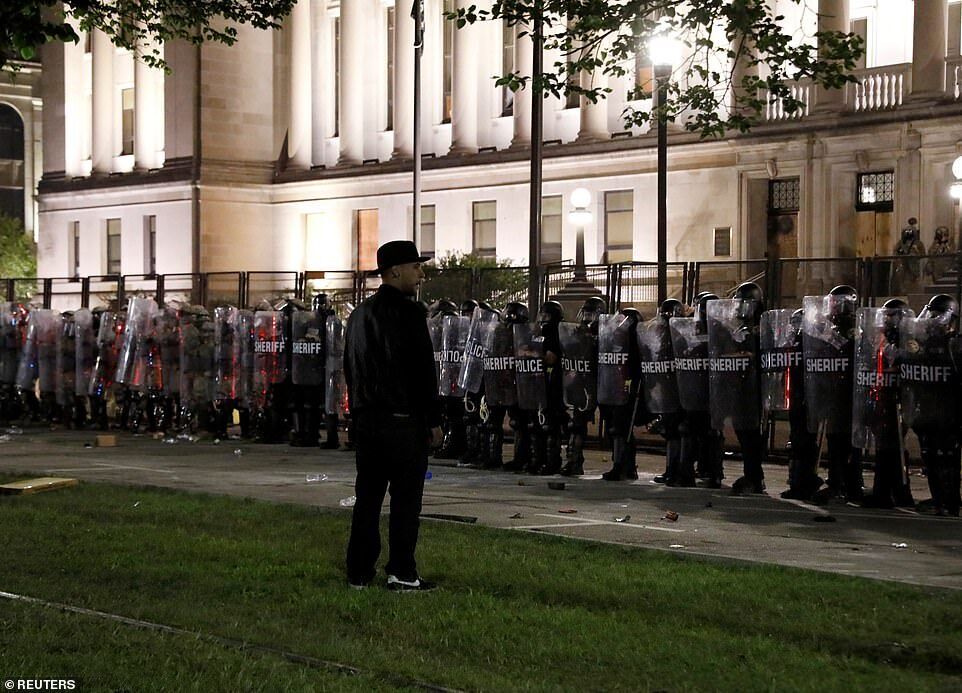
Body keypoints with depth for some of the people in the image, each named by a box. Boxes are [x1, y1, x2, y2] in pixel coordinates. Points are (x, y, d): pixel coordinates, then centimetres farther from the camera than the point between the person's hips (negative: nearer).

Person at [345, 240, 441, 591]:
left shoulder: (359, 313, 13)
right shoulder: (408, 312, -11)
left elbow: (349, 368, 18)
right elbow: (423, 369, -13)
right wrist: (434, 421, -7)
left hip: (366, 418, 8)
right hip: (403, 418, -7)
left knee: (367, 496, 10)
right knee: (406, 497, -3)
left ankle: (359, 572, 12)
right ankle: (401, 573, -3)